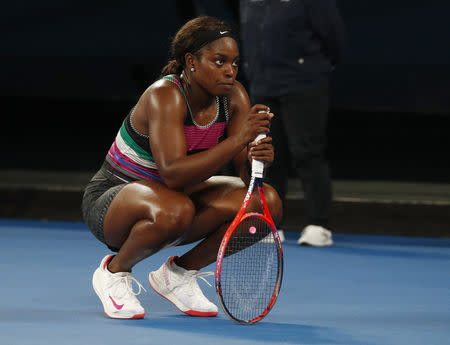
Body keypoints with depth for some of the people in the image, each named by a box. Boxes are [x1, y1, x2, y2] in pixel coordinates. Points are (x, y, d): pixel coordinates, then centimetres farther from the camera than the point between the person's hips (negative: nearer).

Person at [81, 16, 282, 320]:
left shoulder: (234, 96, -7)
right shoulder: (164, 97, -26)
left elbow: (246, 172, -10)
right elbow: (173, 173, -39)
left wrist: (257, 156, -34)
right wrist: (239, 138, -43)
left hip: (176, 195, 7)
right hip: (110, 198, -7)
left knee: (267, 201, -15)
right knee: (174, 211, -42)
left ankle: (180, 272, 2)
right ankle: (114, 271, -10)